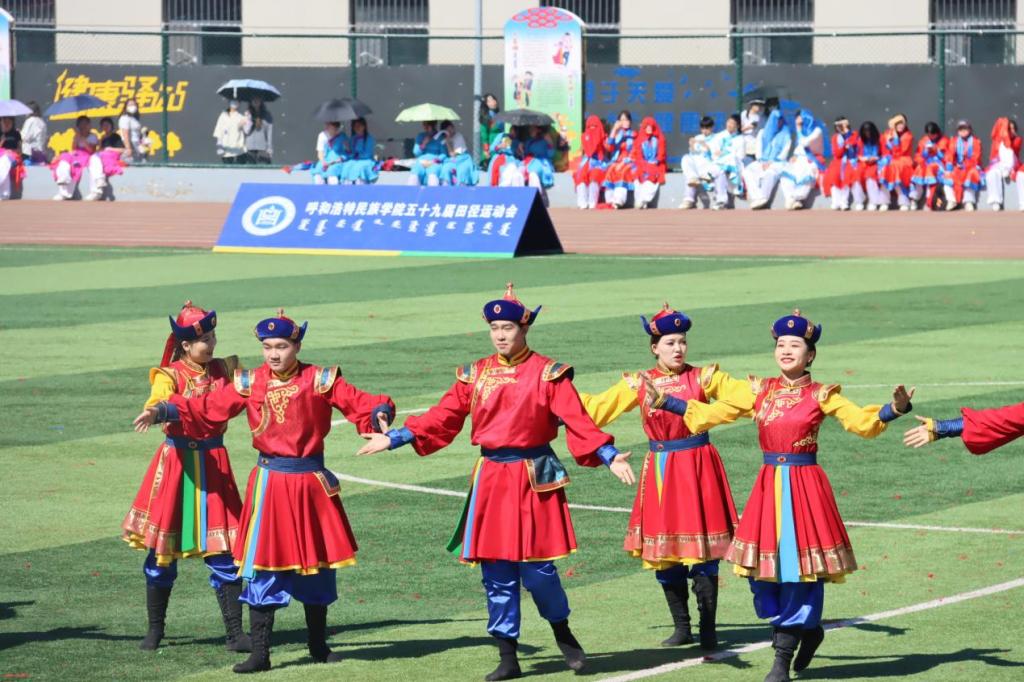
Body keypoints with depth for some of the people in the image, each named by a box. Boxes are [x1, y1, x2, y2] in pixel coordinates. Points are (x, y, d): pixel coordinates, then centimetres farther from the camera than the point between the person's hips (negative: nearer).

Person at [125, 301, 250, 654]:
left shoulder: (224, 370, 6)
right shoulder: (169, 376, -5)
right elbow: (158, 404, -25)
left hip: (214, 464, 2)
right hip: (176, 463, -2)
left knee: (224, 552, -2)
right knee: (162, 550, 4)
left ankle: (235, 633, 3)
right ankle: (155, 630, 19)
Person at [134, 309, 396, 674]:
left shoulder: (320, 380, -5)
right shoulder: (249, 383, 0)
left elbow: (357, 401, -12)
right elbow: (208, 407, 0)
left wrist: (379, 413, -33)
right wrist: (163, 411, -11)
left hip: (311, 481, 0)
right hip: (269, 481, 0)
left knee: (316, 565, 11)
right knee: (263, 566, -3)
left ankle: (318, 646, 27)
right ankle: (259, 653, 2)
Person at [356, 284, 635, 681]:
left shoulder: (548, 374, -3)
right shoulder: (475, 375, 8)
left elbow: (577, 421, -10)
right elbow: (442, 418, 9)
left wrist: (609, 457, -22)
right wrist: (394, 439, 5)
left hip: (534, 477, -4)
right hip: (491, 478, 4)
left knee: (536, 566, -7)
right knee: (496, 571, 4)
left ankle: (564, 635, 20)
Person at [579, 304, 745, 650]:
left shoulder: (703, 377, 0)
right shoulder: (639, 384, 5)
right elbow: (597, 409, 6)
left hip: (697, 467, -3)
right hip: (660, 470, 3)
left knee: (702, 553, -4)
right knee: (663, 553, 6)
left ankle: (708, 629, 4)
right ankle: (681, 627, 19)